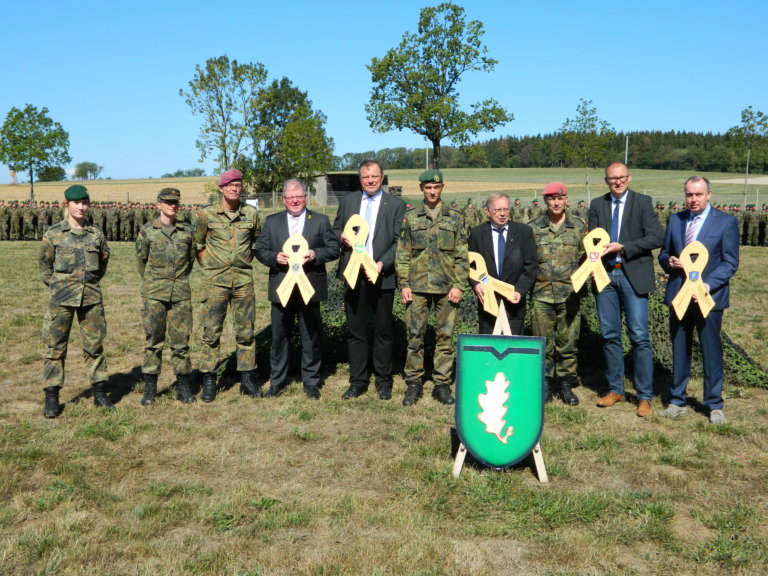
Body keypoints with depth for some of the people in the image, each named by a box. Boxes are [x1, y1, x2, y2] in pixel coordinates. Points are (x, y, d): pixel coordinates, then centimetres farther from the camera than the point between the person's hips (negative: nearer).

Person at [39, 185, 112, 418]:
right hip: (62, 297, -2)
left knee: (95, 344, 6)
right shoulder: (53, 234, 0)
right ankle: (51, 399, 8)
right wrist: (58, 286, 11)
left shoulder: (96, 234, 6)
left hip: (91, 296, 2)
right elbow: (45, 266, 10)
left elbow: (104, 259, 19)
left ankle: (100, 393, 16)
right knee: (56, 346, 1)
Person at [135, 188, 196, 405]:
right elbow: (141, 259, 9)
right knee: (153, 340, 2)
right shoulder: (147, 231, 0)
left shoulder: (186, 230, 7)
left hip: (181, 293, 2)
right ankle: (149, 387, 10)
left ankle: (183, 387, 12)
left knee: (181, 340, 4)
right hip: (154, 294, -2)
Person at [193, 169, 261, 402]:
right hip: (215, 281, -2)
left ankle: (248, 380, 15)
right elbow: (197, 244, 9)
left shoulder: (251, 214, 3)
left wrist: (246, 262, 12)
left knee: (246, 331, 6)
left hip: (244, 279, 2)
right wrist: (208, 267, 5)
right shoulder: (207, 214, -2)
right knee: (211, 331, 0)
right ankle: (208, 382, 8)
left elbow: (258, 241, 18)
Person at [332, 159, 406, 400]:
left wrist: (383, 263, -17)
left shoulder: (396, 205, 3)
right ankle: (358, 381, 18)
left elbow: (399, 242, -3)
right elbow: (335, 229, 18)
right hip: (353, 274, 3)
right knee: (355, 332, 8)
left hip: (382, 276, -2)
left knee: (382, 332, 6)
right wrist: (341, 237, -6)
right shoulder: (347, 201, 12)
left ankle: (383, 382, 18)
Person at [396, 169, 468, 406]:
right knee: (415, 335, 2)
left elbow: (462, 255, 4)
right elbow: (403, 254, 6)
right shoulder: (410, 217, 7)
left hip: (446, 287, 0)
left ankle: (442, 384, 13)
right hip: (418, 286, 0)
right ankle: (413, 383, 12)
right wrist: (404, 284, -1)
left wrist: (459, 285, -4)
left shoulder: (455, 217, 6)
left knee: (445, 335, 3)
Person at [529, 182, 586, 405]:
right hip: (541, 295, 0)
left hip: (569, 295, 0)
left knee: (568, 343, 4)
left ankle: (567, 385, 18)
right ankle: (545, 385, 16)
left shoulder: (578, 226, 7)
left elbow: (585, 257, 14)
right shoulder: (533, 227, 5)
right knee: (543, 343, 4)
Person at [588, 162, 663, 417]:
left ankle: (645, 396, 5)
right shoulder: (596, 205, 10)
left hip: (633, 275, -3)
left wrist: (621, 247, -16)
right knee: (609, 335, 9)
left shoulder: (643, 202, 0)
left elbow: (656, 238, -8)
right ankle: (615, 389, 22)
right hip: (605, 274, 4)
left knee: (639, 336, -4)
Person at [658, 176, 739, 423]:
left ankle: (714, 405, 17)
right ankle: (677, 401, 22)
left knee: (711, 351, 3)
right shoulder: (675, 220, 9)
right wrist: (669, 261, -10)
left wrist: (709, 284, -20)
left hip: (709, 295, -3)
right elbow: (664, 253, 14)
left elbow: (730, 262, -5)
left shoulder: (726, 222, -3)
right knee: (679, 350, 11)